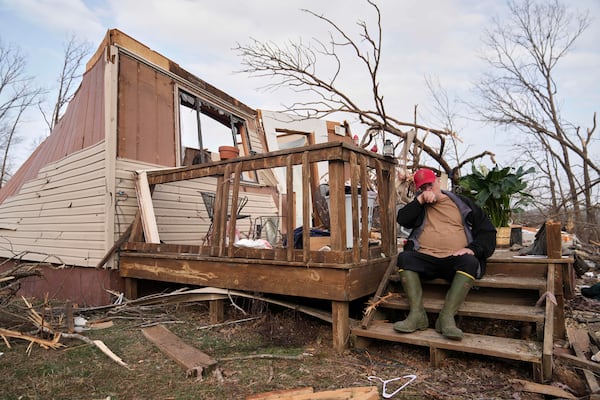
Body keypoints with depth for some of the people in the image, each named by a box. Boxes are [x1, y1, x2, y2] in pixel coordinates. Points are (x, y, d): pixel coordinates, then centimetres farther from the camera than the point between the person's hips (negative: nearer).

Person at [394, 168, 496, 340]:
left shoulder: (462, 203, 18)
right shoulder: (418, 206, 23)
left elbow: (487, 230, 12)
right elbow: (402, 220, 3)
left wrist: (473, 249, -7)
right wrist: (420, 200, -4)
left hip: (454, 260, -1)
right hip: (424, 258, 1)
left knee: (469, 262, -32)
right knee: (404, 257, -27)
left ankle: (447, 316, -36)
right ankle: (417, 314, -32)